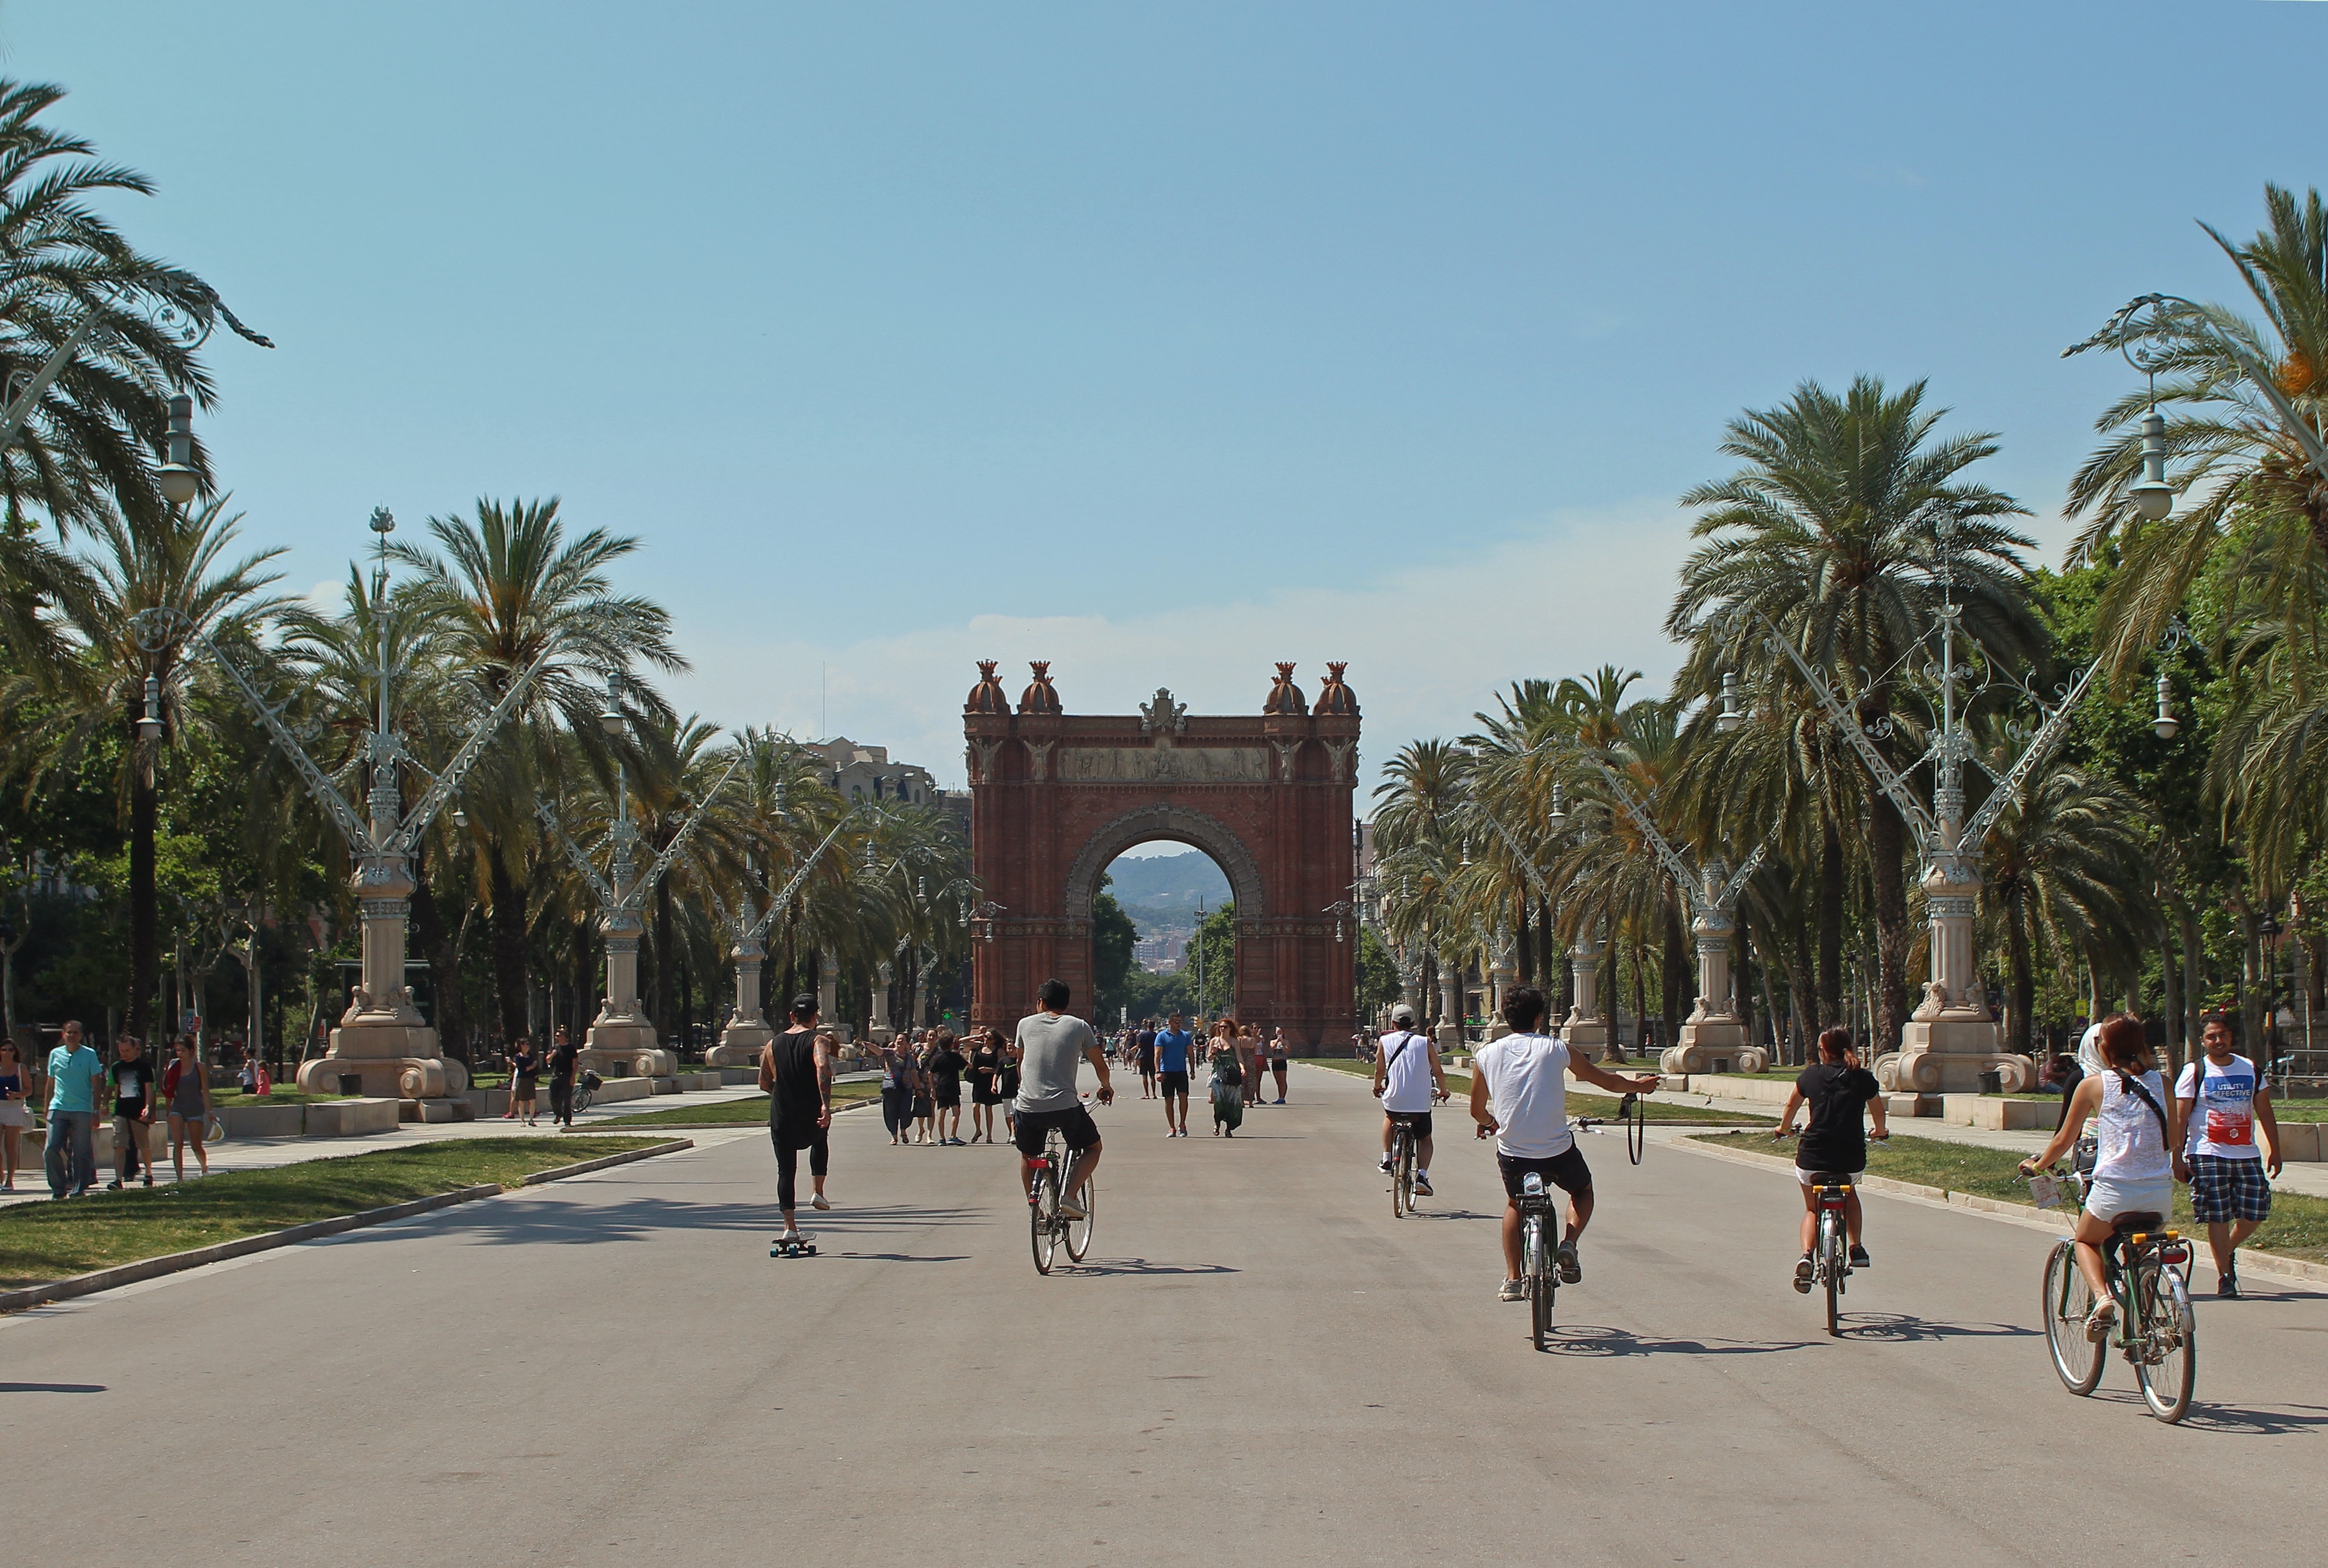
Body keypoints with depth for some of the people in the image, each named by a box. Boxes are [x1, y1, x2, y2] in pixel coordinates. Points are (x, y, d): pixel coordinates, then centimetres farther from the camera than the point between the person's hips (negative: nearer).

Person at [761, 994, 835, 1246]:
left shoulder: (773, 1045, 9)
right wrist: (826, 1104, -31)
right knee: (820, 1139, 32)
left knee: (786, 1171, 9)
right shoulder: (816, 1041, -4)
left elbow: (764, 1084, 12)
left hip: (781, 1119, 2)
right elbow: (823, 1068, -24)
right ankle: (818, 1191, 21)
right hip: (811, 1118, -2)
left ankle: (790, 1227, 1)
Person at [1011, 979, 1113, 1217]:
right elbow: (1100, 1064, 12)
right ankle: (1069, 1196, 0)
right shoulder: (1078, 1026, 6)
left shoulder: (1026, 1024, 12)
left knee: (1027, 1156, 28)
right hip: (1065, 1106, -2)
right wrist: (1106, 1087, 33)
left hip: (1028, 1107, 2)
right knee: (1093, 1148, 20)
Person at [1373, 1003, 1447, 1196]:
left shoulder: (1385, 1041, 3)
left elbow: (1379, 1071, 7)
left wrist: (1377, 1088, 28)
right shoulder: (1425, 1042, 3)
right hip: (1421, 1104, 0)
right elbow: (1438, 1072, 4)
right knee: (1425, 1139, 22)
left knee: (1389, 1117, 36)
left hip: (1394, 1101, 0)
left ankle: (1387, 1159, 26)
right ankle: (1422, 1175, 0)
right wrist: (1443, 1091, 23)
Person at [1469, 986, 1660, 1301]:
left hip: (1512, 1154, 2)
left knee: (1515, 1204, 30)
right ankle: (1569, 1243, 1)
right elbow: (1604, 1080, 11)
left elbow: (1477, 1111, 12)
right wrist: (1636, 1085, 31)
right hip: (1558, 1151, -2)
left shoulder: (1486, 1055, 1)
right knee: (1583, 1191, 28)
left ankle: (1512, 1280, 21)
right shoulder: (1556, 1049, -2)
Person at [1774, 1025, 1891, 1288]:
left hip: (1812, 1158, -1)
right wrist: (1880, 1131, 46)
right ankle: (1856, 1249, 26)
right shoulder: (1863, 1078, 6)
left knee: (1812, 1209, 21)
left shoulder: (1810, 1075, 6)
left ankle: (1806, 1254, -5)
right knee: (1850, 1192, 34)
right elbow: (1878, 1111, 23)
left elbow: (1791, 1106, 23)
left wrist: (1783, 1129, 44)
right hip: (1852, 1159, 1)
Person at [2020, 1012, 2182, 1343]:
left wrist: (2037, 1166, 26)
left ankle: (2102, 1297, -3)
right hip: (2160, 1191, 3)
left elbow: (2063, 1141, 8)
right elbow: (2175, 1140, 16)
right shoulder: (2161, 1083, 9)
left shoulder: (2094, 1084, 2)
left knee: (2085, 1240, 23)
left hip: (2114, 1188, -3)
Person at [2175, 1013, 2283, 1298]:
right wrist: (2177, 1158, -10)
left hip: (2248, 1155, 3)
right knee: (2218, 1217, -5)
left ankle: (2228, 1251, 27)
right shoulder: (2194, 1072, 0)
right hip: (2208, 1154, -3)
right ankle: (2225, 1276, 5)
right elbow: (2179, 1118, -3)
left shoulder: (2250, 1070, 11)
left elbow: (2265, 1112, 16)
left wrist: (2274, 1151, 11)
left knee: (2255, 1213, 0)